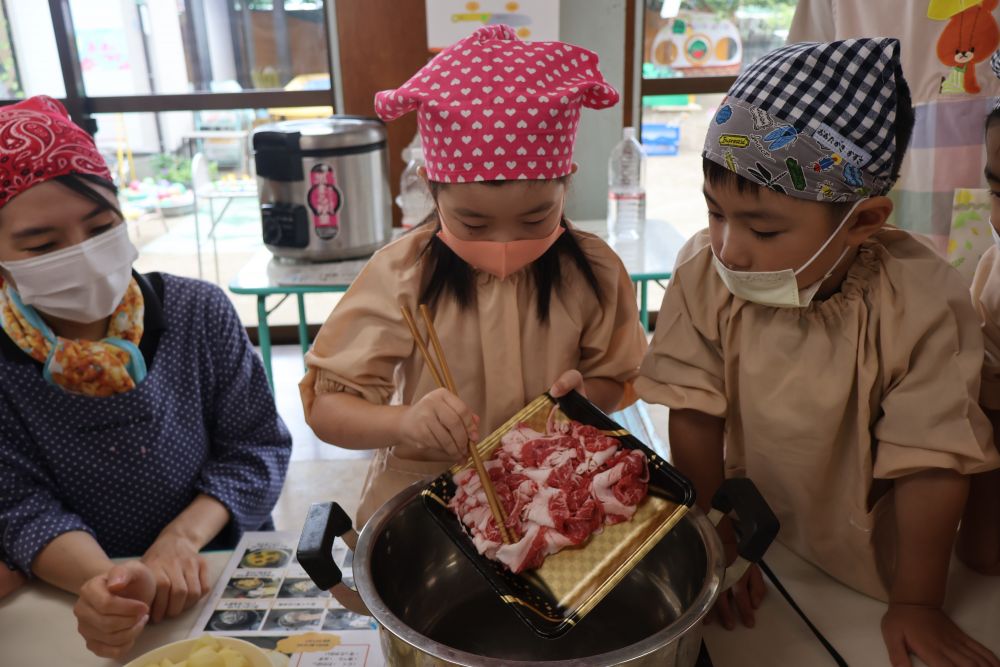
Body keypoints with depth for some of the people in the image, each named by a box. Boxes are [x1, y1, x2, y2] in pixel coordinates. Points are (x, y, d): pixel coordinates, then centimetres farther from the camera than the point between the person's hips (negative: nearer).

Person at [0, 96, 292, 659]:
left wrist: (182, 537, -17)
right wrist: (100, 580, -25)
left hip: (227, 571, 0)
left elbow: (257, 445, -3)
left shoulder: (200, 314, -7)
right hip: (73, 598, 1)